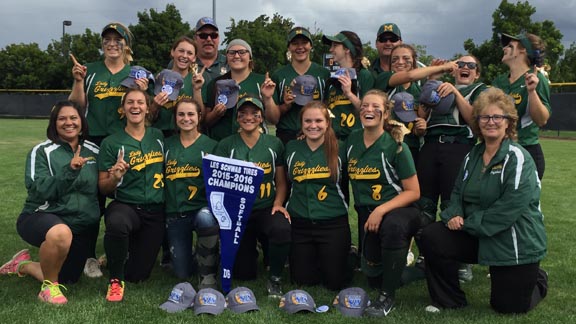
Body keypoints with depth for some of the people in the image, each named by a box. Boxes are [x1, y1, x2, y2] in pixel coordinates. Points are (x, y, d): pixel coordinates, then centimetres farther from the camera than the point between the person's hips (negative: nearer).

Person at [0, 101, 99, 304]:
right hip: (41, 217, -5)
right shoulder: (42, 151, -8)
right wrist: (69, 171, -33)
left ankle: (24, 265, 41)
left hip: (80, 225, 6)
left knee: (67, 280, 12)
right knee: (61, 233, -42)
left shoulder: (93, 151, 4)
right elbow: (38, 191, -21)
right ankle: (49, 286, -14)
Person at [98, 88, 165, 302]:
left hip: (155, 211, 2)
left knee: (137, 275, 3)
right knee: (116, 224, -40)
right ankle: (115, 279, -12)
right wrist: (115, 177, -20)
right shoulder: (111, 143, -2)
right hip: (125, 205, -2)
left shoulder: (159, 137, 5)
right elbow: (103, 188, -3)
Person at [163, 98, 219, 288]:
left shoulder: (210, 146, 2)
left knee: (205, 218, -41)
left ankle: (208, 275, -20)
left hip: (202, 207, -3)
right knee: (182, 273, 2)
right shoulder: (167, 144, 9)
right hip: (174, 213, 3)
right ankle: (193, 255, 39)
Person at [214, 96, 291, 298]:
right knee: (244, 274, 1)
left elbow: (281, 182, 8)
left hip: (266, 209, 0)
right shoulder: (226, 145, 3)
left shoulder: (274, 144, 5)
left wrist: (278, 203, -10)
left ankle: (275, 279, -9)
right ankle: (249, 250, 39)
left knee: (283, 229, -36)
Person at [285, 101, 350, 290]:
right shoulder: (292, 148, 3)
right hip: (299, 222, 2)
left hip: (333, 222, -2)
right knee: (302, 280, 8)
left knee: (335, 282, 3)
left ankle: (346, 253, 33)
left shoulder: (339, 150, -3)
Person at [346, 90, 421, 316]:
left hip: (397, 209, -5)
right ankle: (401, 260, 39)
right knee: (373, 275, 1)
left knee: (392, 225, -40)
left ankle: (387, 296, -21)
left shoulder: (396, 146, -13)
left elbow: (413, 192, -13)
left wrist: (381, 210, -24)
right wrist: (367, 212, 5)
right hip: (366, 212, 5)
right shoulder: (352, 140, 0)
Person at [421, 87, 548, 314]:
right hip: (477, 236, 6)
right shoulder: (472, 156, 7)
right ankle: (449, 300, 5)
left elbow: (510, 208, -25)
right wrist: (454, 215, -11)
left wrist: (468, 223, -21)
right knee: (432, 237, -14)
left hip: (516, 244, -6)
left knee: (508, 307, 3)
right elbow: (458, 192, 11)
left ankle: (537, 281, 39)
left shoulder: (518, 159, -16)